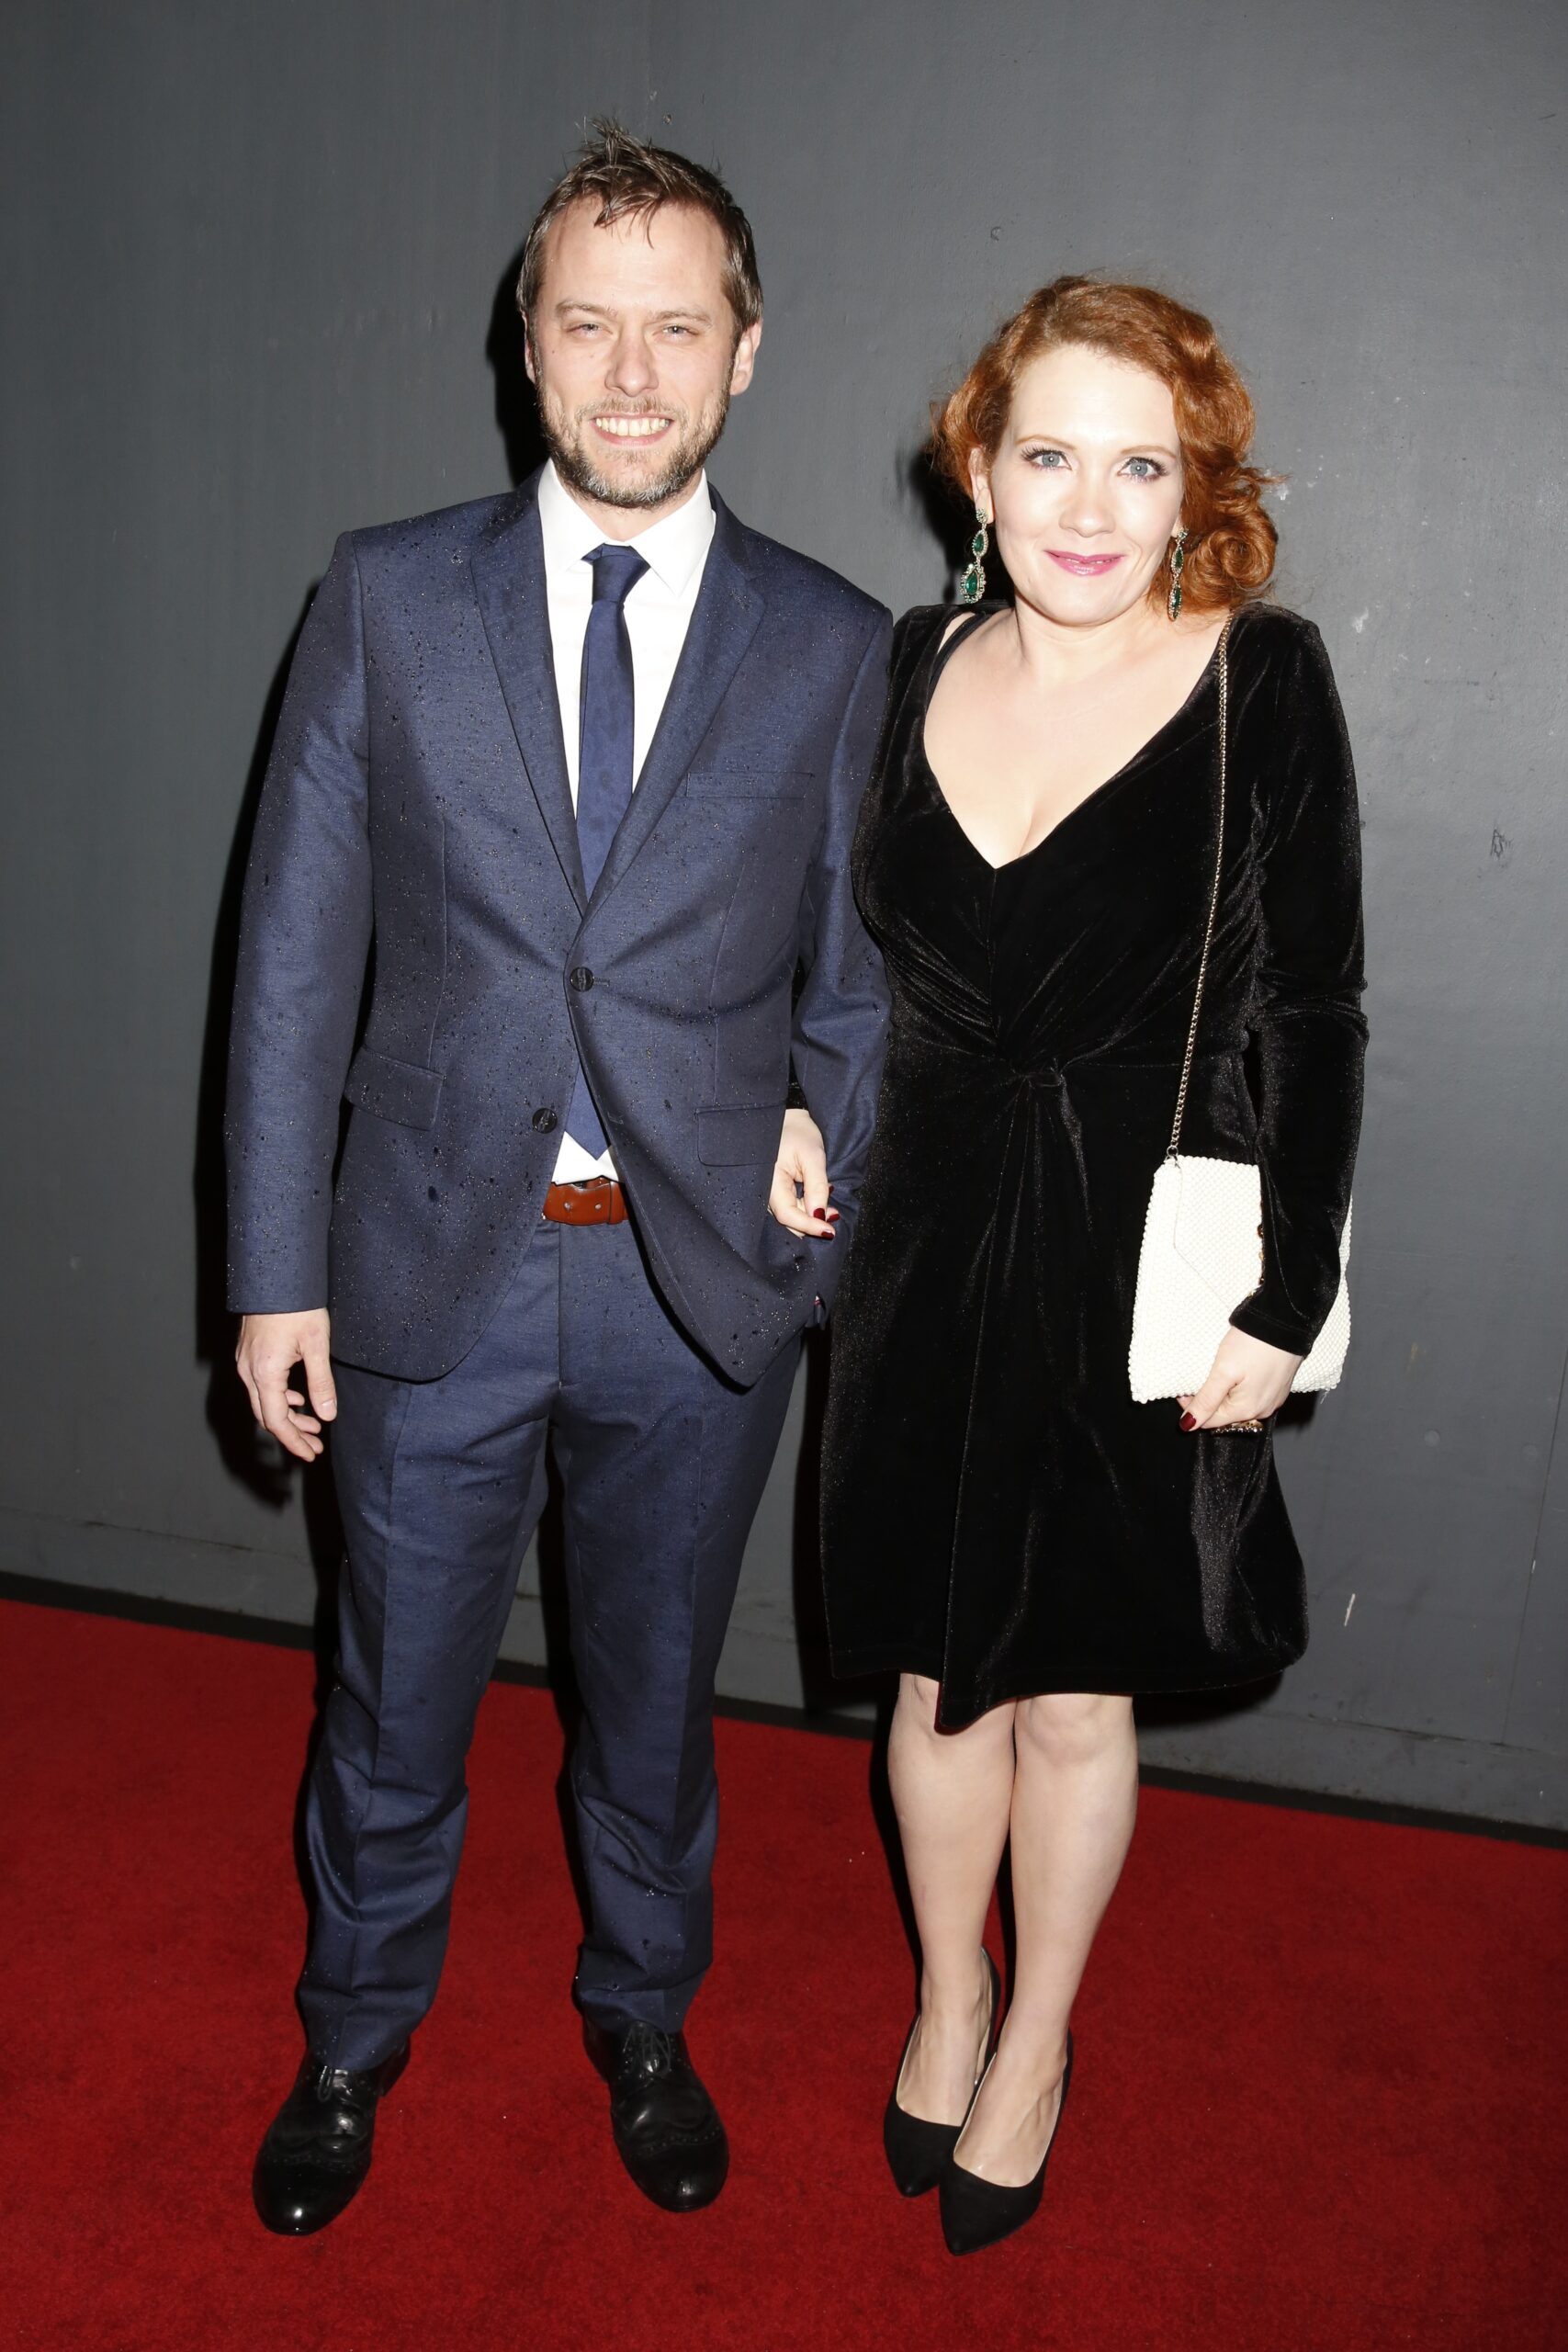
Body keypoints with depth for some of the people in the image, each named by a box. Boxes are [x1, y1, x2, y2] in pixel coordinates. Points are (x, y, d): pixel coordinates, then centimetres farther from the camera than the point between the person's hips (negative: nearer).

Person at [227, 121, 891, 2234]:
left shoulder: (835, 646, 1)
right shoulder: (388, 598, -1)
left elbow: (860, 962, 8)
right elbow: (297, 951, -2)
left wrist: (820, 1128, -12)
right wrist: (277, 1272, -3)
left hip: (704, 1276, 1)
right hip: (435, 1265, 0)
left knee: (654, 1696, 19)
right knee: (395, 1703, 17)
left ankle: (642, 2023, 46)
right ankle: (356, 2038, 45)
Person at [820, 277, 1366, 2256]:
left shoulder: (1260, 679, -9)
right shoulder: (919, 664, 2)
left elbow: (1315, 1012, -7)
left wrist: (1285, 1298, -10)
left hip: (1143, 1258, -3)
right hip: (932, 1235, 3)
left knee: (1073, 1698, 12)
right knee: (937, 1672, 16)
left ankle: (1036, 2042, 39)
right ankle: (948, 1993, 43)